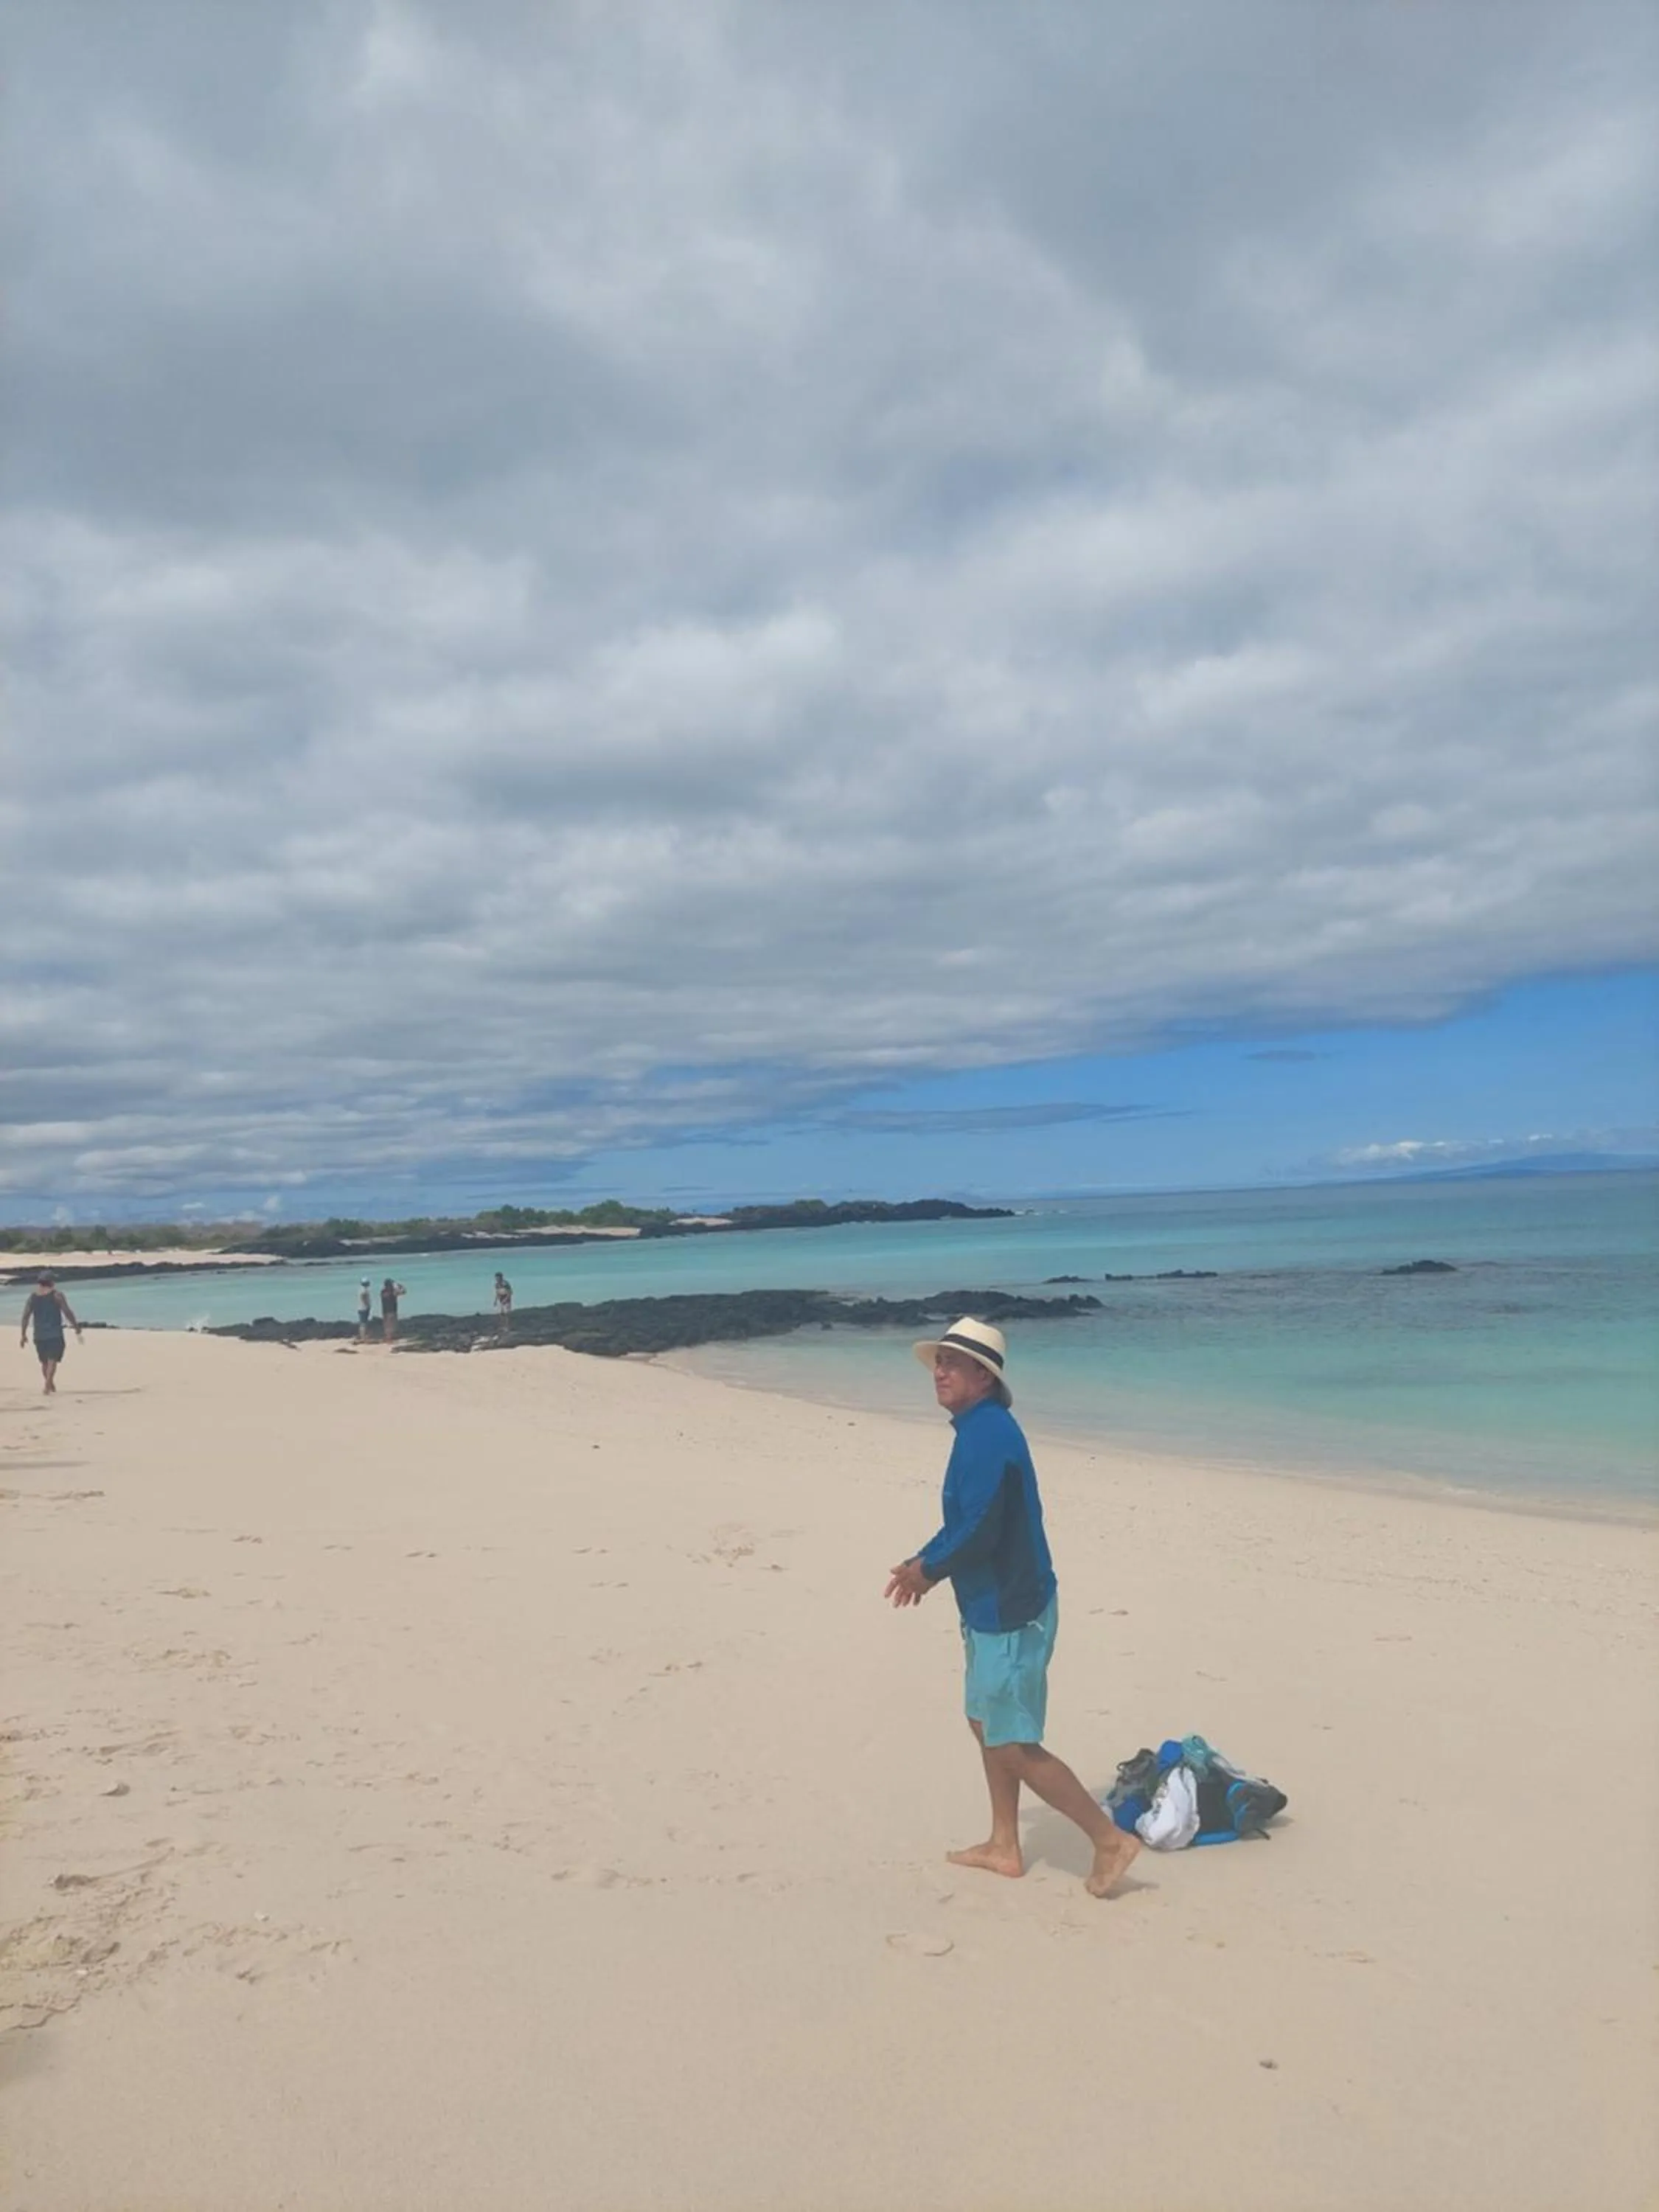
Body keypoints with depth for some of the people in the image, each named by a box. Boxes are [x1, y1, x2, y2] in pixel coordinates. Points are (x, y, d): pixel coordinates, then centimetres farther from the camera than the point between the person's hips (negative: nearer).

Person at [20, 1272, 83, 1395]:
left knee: (45, 1362, 18)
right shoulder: (57, 1295, -3)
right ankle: (47, 1386, -21)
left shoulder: (32, 1296, 7)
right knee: (52, 1361, -6)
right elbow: (67, 1313, -8)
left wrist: (24, 1334, 5)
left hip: (39, 1335, 4)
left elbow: (26, 1316, 2)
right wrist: (77, 1327, -1)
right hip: (55, 1334, -4)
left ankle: (50, 1385, 32)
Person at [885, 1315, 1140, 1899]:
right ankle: (1003, 1846, 34)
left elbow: (979, 1530, -26)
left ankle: (1110, 1839, 9)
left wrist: (927, 1569, -11)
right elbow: (967, 1519, 18)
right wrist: (927, 1561, 7)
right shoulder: (981, 1428, 9)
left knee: (1012, 1745, -1)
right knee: (987, 1724, 21)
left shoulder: (987, 1434, -23)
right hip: (994, 1606, 10)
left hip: (1010, 1611, -10)